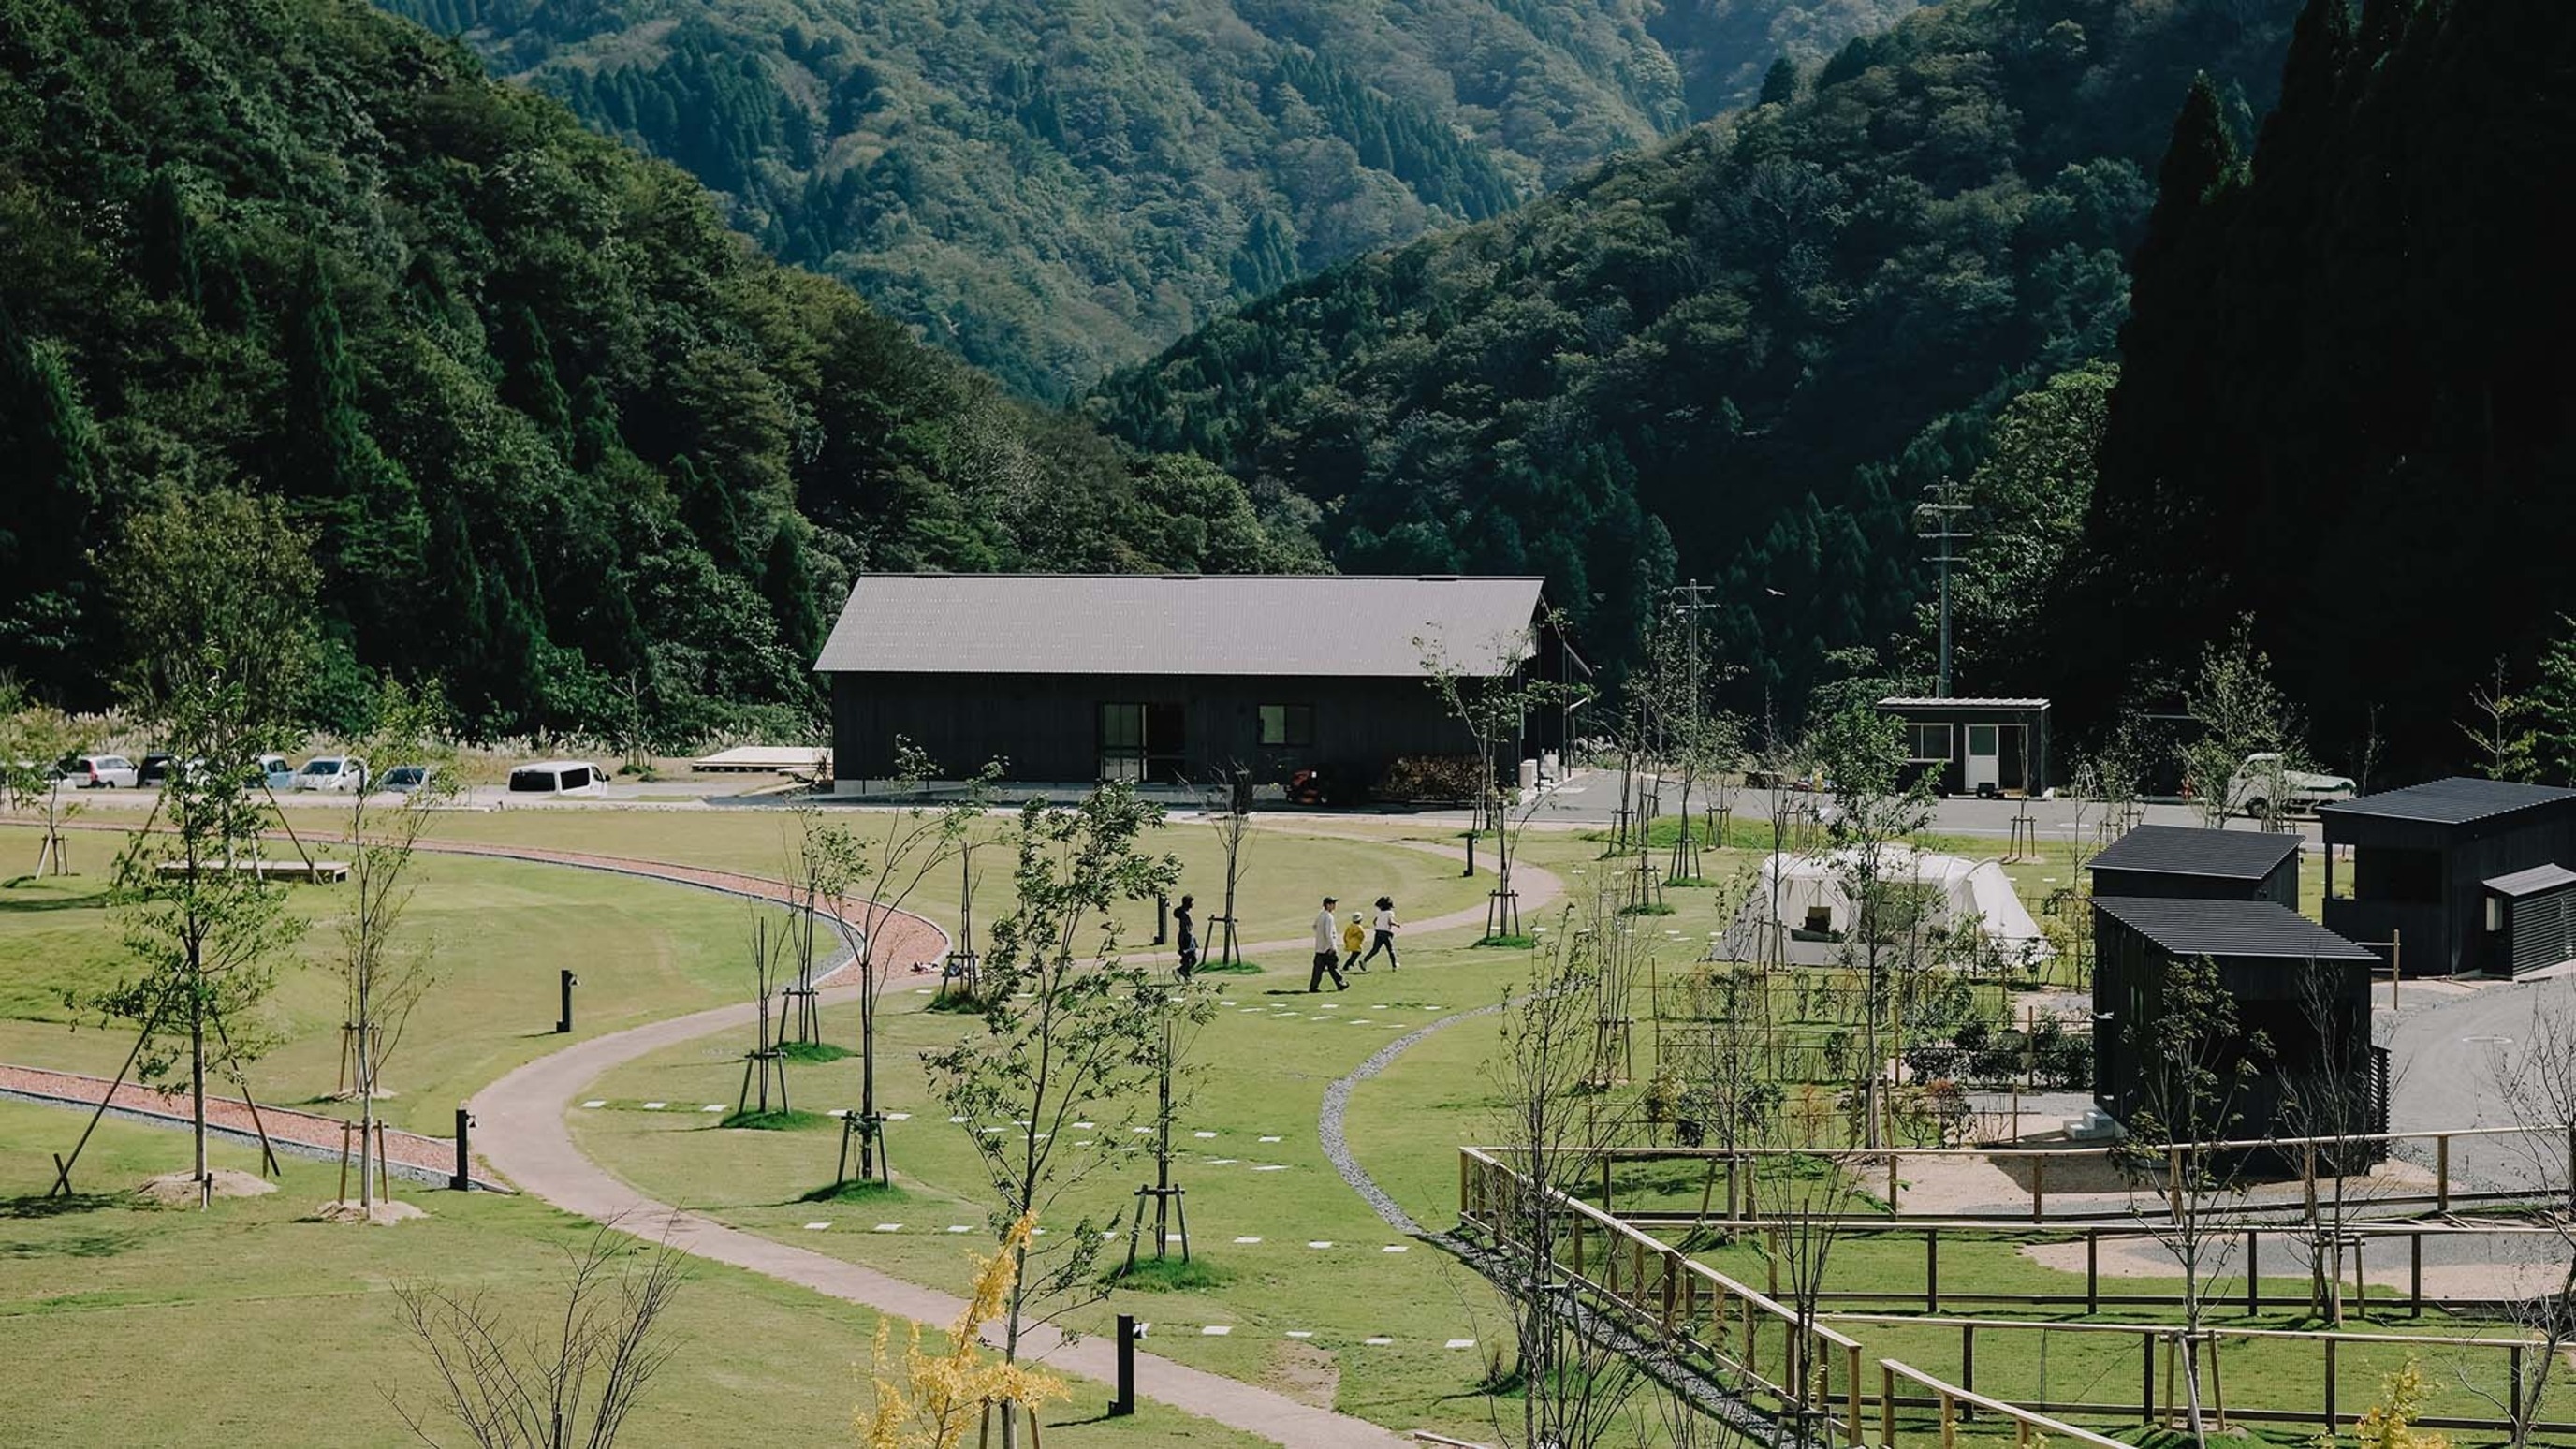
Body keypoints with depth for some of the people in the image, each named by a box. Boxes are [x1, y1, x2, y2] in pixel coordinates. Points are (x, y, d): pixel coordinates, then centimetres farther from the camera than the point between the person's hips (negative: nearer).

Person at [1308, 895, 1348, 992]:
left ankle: (1313, 987, 3)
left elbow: (1315, 926, 22)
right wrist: (1332, 946, -21)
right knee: (1333, 966, 5)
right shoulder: (1328, 917, -19)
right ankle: (1340, 984, 17)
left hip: (1319, 947, 8)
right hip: (1328, 947, -8)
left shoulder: (1320, 914, 9)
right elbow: (1328, 933, -23)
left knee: (1318, 967, 7)